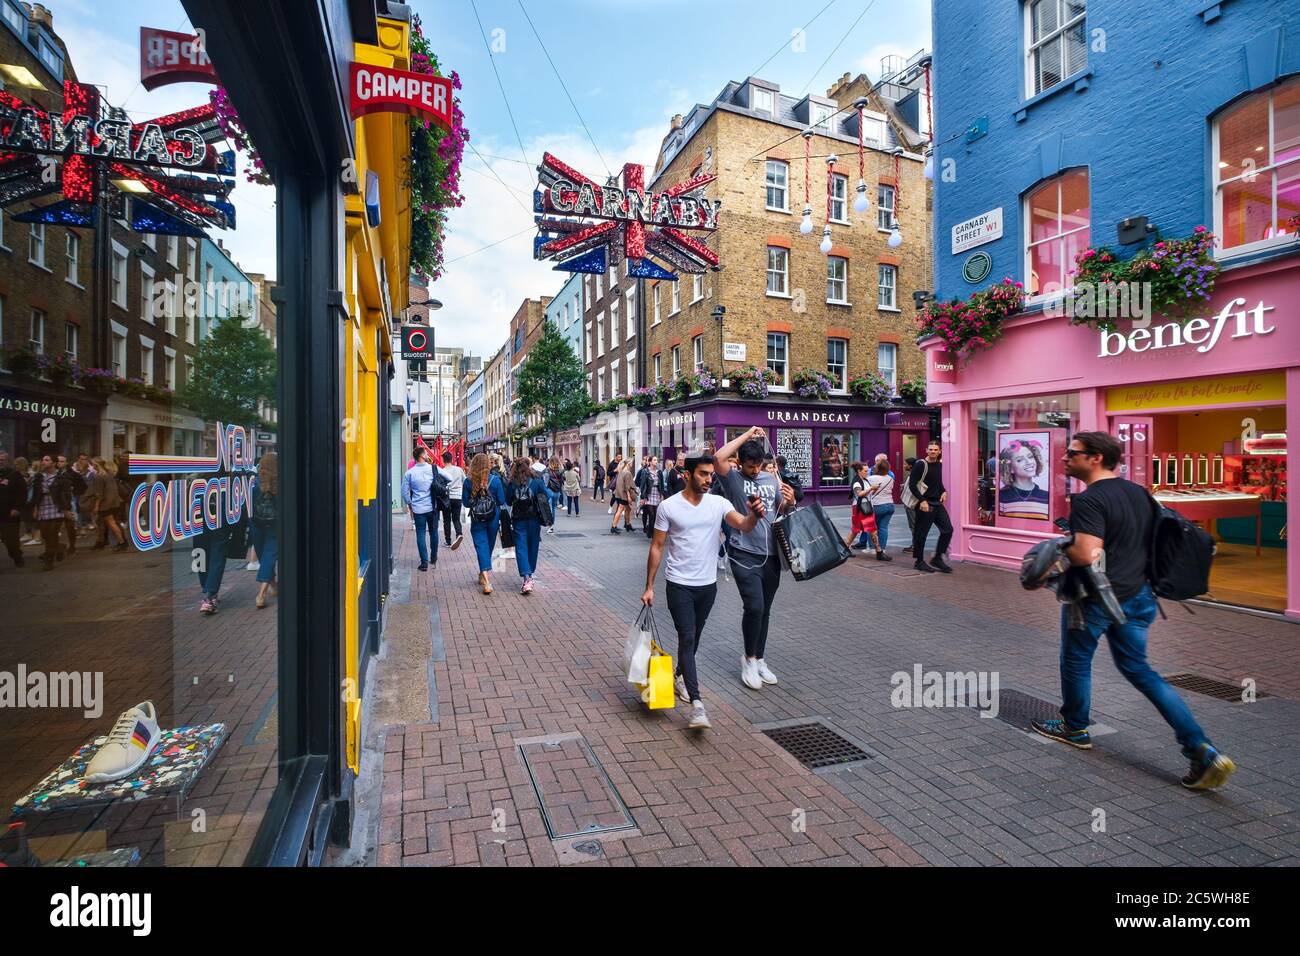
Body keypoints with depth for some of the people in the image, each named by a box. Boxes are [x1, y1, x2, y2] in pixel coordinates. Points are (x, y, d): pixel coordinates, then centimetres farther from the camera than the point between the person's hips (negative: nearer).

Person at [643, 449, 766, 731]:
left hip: (708, 584, 4)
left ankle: (681, 676, 42)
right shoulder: (668, 507, -9)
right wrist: (649, 587, -4)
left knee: (693, 638, 18)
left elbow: (744, 526, -17)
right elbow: (656, 547, -4)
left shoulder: (719, 503, -2)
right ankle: (697, 704, -10)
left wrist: (754, 514, -40)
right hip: (679, 585, -4)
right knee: (687, 638, -9)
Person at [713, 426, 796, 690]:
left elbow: (783, 511, 18)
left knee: (764, 611, 13)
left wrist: (790, 502, -6)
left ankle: (759, 660, 29)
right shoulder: (733, 479, -4)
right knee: (754, 607, -13)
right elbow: (719, 458, -24)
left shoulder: (772, 479, 12)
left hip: (771, 554, 5)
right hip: (745, 556, -5)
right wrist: (748, 434, -15)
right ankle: (749, 658, 11)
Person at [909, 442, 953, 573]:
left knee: (947, 529, 2)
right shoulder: (921, 464, -10)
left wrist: (944, 491, 7)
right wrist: (922, 500, -20)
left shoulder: (939, 464, 12)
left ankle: (937, 558, 15)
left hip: (938, 503, 7)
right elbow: (912, 484, -14)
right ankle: (919, 561, 12)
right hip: (924, 504, -7)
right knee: (921, 533, 0)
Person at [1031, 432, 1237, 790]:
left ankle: (1075, 728, 33)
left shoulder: (1089, 500, -22)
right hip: (1137, 595, 8)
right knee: (1138, 669, 18)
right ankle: (1202, 750, 11)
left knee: (1076, 663, 14)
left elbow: (1087, 555, -31)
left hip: (1095, 599, -8)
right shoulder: (1139, 492, 6)